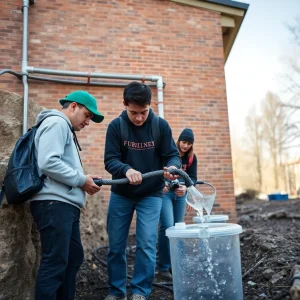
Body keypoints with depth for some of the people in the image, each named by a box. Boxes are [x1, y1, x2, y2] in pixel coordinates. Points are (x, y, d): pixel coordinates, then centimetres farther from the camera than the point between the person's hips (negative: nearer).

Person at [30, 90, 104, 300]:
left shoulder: (67, 130, 25)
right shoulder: (56, 123, -6)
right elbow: (48, 163, -20)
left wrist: (84, 180, 7)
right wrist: (81, 180, -12)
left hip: (66, 204, 11)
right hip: (54, 203, -11)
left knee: (74, 257, 15)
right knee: (55, 262, -7)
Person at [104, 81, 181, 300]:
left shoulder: (161, 126, -9)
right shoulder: (115, 126, -10)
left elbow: (172, 155, -7)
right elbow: (110, 160, -14)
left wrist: (172, 167, -31)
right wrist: (127, 170, -36)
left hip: (151, 194, -1)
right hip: (120, 194, 1)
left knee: (147, 245, -5)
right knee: (116, 246, 8)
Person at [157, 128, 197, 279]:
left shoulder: (192, 158, 1)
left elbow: (193, 177, -6)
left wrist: (185, 187, -28)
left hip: (180, 194, 4)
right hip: (165, 192, -4)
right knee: (167, 226, -15)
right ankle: (163, 267, -5)